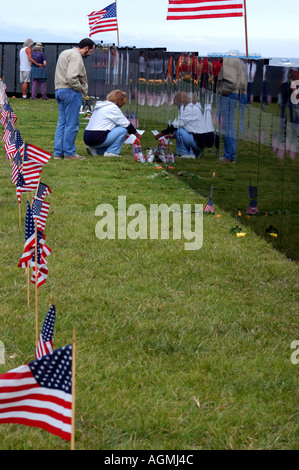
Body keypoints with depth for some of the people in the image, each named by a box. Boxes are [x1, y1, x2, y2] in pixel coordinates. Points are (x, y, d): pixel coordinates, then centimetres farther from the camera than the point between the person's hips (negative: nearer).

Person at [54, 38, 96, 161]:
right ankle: (69, 153, -3)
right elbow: (71, 77, -23)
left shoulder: (65, 53, 21)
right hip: (70, 92, -10)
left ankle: (58, 152, 11)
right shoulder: (76, 56, -12)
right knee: (72, 124, -5)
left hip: (59, 90, 10)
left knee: (62, 123, 11)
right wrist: (80, 89, -10)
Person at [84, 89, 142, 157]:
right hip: (97, 139, -9)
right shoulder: (113, 107, -6)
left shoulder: (101, 105, 21)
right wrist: (137, 134, 14)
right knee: (123, 130, -5)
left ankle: (95, 150, 11)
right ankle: (111, 152, -8)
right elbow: (126, 124, -2)